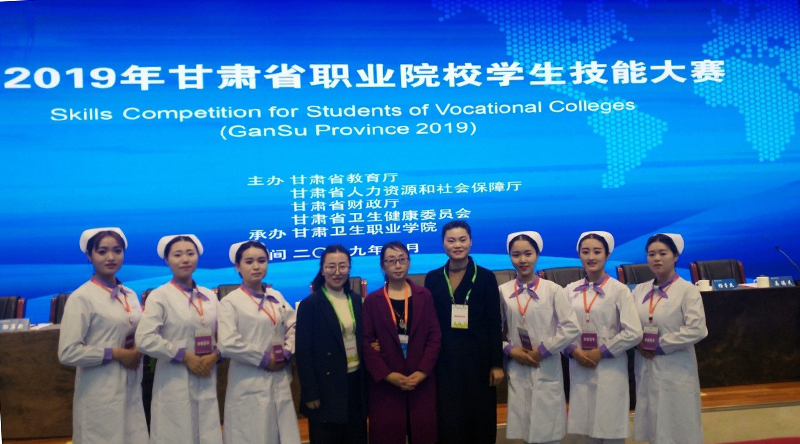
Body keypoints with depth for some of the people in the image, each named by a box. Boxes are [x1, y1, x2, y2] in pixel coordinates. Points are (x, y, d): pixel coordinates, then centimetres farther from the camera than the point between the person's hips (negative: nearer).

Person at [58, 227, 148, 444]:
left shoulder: (130, 295, 9)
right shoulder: (81, 298, -10)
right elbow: (68, 353, -15)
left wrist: (139, 347, -1)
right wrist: (115, 353, -16)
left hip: (131, 390, 6)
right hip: (100, 395, -6)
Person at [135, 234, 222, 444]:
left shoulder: (209, 296, 11)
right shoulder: (159, 296, -4)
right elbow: (145, 338, -15)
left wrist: (215, 355, -7)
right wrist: (185, 356, -14)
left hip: (207, 382, 4)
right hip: (174, 384, -4)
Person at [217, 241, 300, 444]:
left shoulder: (277, 297, 11)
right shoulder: (230, 302, -6)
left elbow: (293, 328, 9)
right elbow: (227, 344, -16)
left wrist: (286, 354, -8)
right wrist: (264, 359, -11)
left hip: (280, 381, 5)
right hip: (249, 385, -5)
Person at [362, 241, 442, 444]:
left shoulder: (424, 296, 6)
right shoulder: (372, 301, 2)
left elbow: (435, 336, 1)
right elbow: (366, 343, -3)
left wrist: (422, 372, -10)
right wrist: (387, 375, -13)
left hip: (422, 382, 1)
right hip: (385, 384, -1)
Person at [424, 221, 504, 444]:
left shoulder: (485, 277, -2)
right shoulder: (433, 278, 4)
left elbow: (494, 324, -3)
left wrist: (497, 364, -6)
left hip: (478, 357, -1)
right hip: (444, 359, 2)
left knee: (480, 418, 6)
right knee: (448, 420, 6)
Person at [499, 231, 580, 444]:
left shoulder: (553, 290, -4)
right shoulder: (503, 291, 1)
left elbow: (572, 328, -7)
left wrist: (543, 350, -10)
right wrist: (509, 350, -8)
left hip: (547, 371, -2)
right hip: (517, 371, 2)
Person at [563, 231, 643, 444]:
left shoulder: (619, 290, -4)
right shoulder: (571, 290, 5)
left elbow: (633, 333, -10)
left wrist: (601, 352, -10)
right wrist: (573, 351, -9)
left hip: (610, 369, -3)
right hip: (579, 369, 3)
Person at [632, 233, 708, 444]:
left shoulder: (687, 290, -6)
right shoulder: (640, 290, 7)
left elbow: (696, 330, -16)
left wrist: (660, 345, -13)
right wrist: (638, 344, -8)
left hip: (675, 370, -4)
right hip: (645, 368, 5)